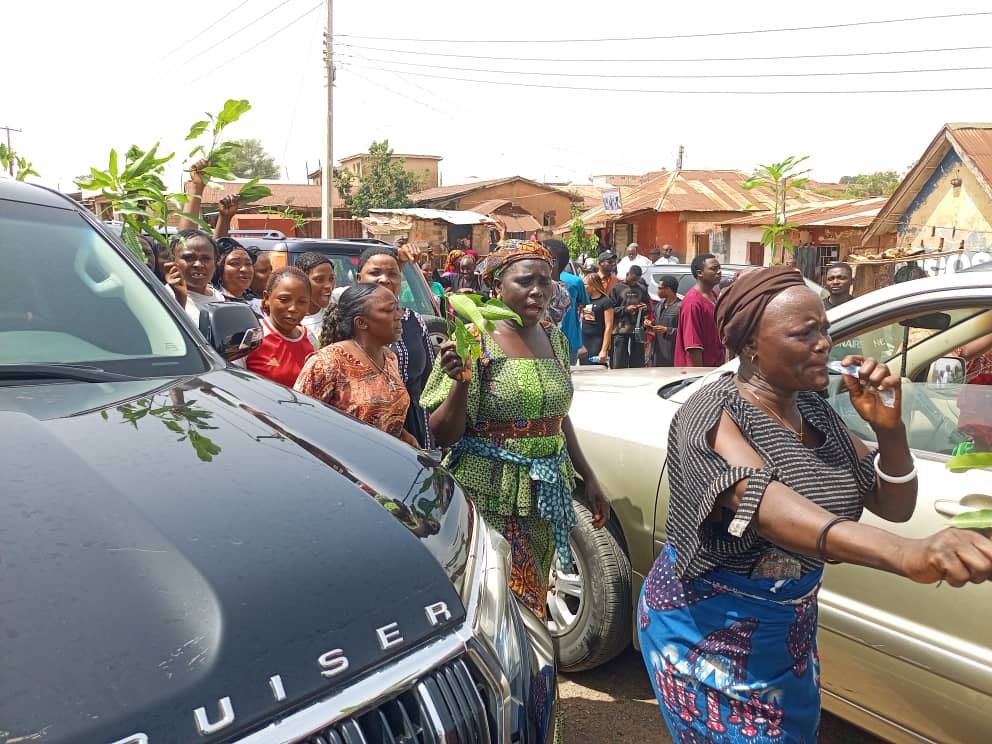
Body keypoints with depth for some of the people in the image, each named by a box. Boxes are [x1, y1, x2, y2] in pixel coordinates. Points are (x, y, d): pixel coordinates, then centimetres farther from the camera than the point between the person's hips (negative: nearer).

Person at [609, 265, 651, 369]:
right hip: (620, 331, -3)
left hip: (638, 331, 3)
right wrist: (625, 309, -14)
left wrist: (645, 308, -2)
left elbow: (649, 308, 20)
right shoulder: (616, 288, 2)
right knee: (619, 365, -3)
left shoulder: (642, 289, 13)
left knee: (638, 364, 5)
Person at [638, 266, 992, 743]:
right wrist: (904, 554, -56)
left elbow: (894, 506, 4)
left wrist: (889, 429, -16)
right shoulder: (714, 413, -23)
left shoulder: (814, 411, -1)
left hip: (790, 628, 7)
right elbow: (758, 501, -42)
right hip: (710, 629, -7)